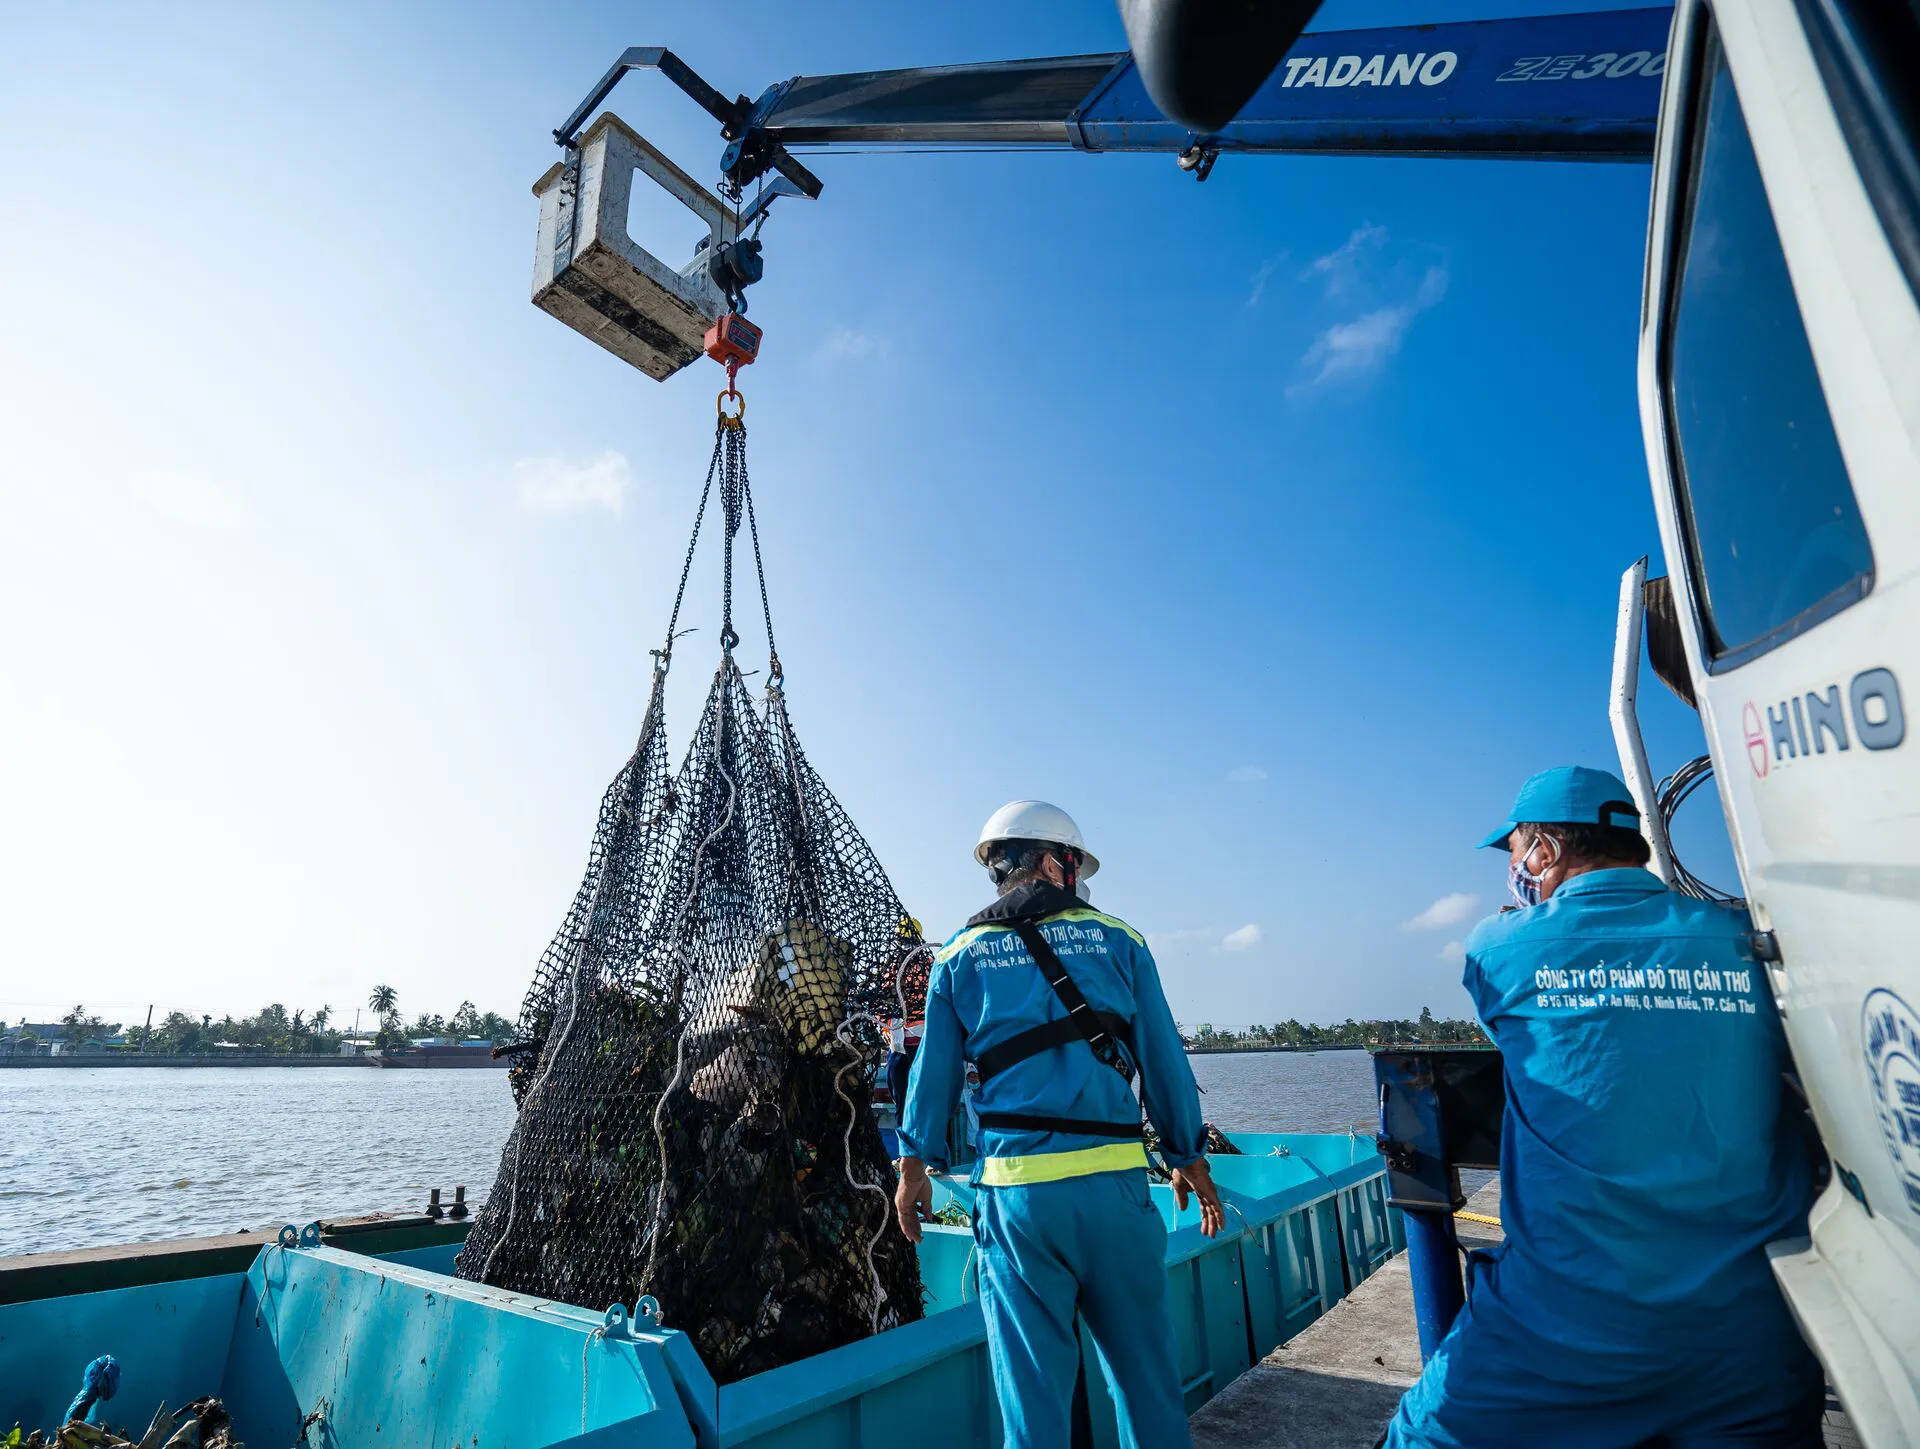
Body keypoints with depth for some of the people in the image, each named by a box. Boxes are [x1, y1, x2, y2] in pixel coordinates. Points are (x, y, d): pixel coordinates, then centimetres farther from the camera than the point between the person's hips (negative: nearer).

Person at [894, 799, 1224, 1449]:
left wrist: (915, 1165, 19)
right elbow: (1164, 1059, 6)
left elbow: (932, 1071, 8)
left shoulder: (959, 957, 5)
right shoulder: (1117, 940, 2)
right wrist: (1189, 1159, 17)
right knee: (1144, 1362, 17)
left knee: (1032, 1376, 11)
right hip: (1112, 1181, 0)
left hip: (1013, 1190, 0)